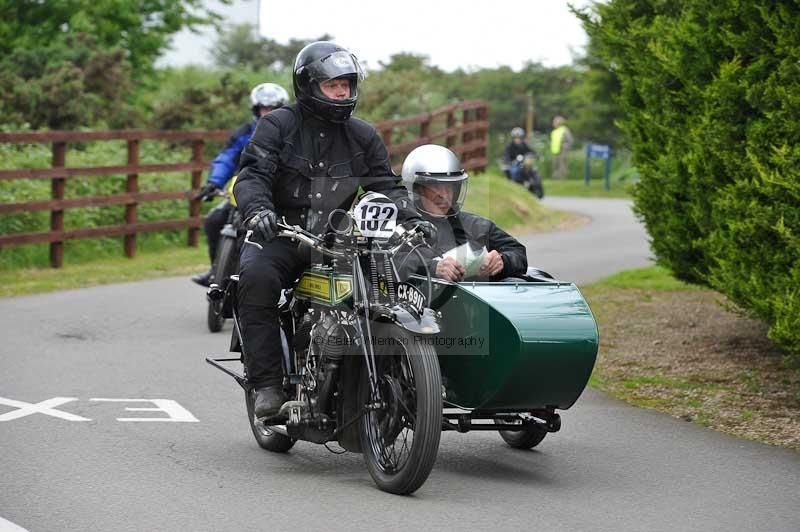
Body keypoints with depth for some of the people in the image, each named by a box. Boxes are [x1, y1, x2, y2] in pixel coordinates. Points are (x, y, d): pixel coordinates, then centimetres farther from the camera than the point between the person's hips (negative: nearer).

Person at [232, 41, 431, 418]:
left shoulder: (363, 137, 13)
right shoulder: (277, 126, 1)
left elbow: (385, 185, 10)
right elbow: (252, 175, -11)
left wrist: (412, 218, -10)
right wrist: (257, 210, -34)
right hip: (280, 234, -3)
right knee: (257, 276, -35)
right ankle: (267, 384, -31)